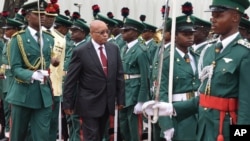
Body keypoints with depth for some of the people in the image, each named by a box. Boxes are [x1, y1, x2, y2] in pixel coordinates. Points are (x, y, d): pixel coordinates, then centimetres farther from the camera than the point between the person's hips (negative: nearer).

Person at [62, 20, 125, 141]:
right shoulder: (81, 52, -11)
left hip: (108, 103, 5)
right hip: (89, 103, -5)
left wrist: (120, 98, 6)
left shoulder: (114, 48, 3)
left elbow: (119, 75, 7)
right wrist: (67, 103, -8)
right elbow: (70, 80, -8)